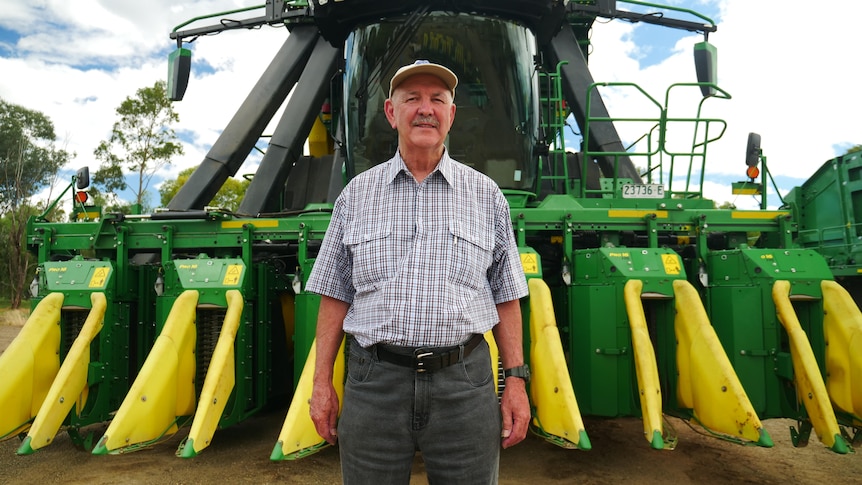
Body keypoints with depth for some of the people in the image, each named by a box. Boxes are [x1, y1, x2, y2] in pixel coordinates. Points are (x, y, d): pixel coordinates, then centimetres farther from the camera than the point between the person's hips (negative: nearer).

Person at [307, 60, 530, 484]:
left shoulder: (486, 195, 6)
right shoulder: (356, 194, 7)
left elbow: (505, 298, 7)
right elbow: (335, 297, 7)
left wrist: (516, 380, 1)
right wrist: (321, 383, 4)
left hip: (464, 383, 0)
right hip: (374, 384, 1)